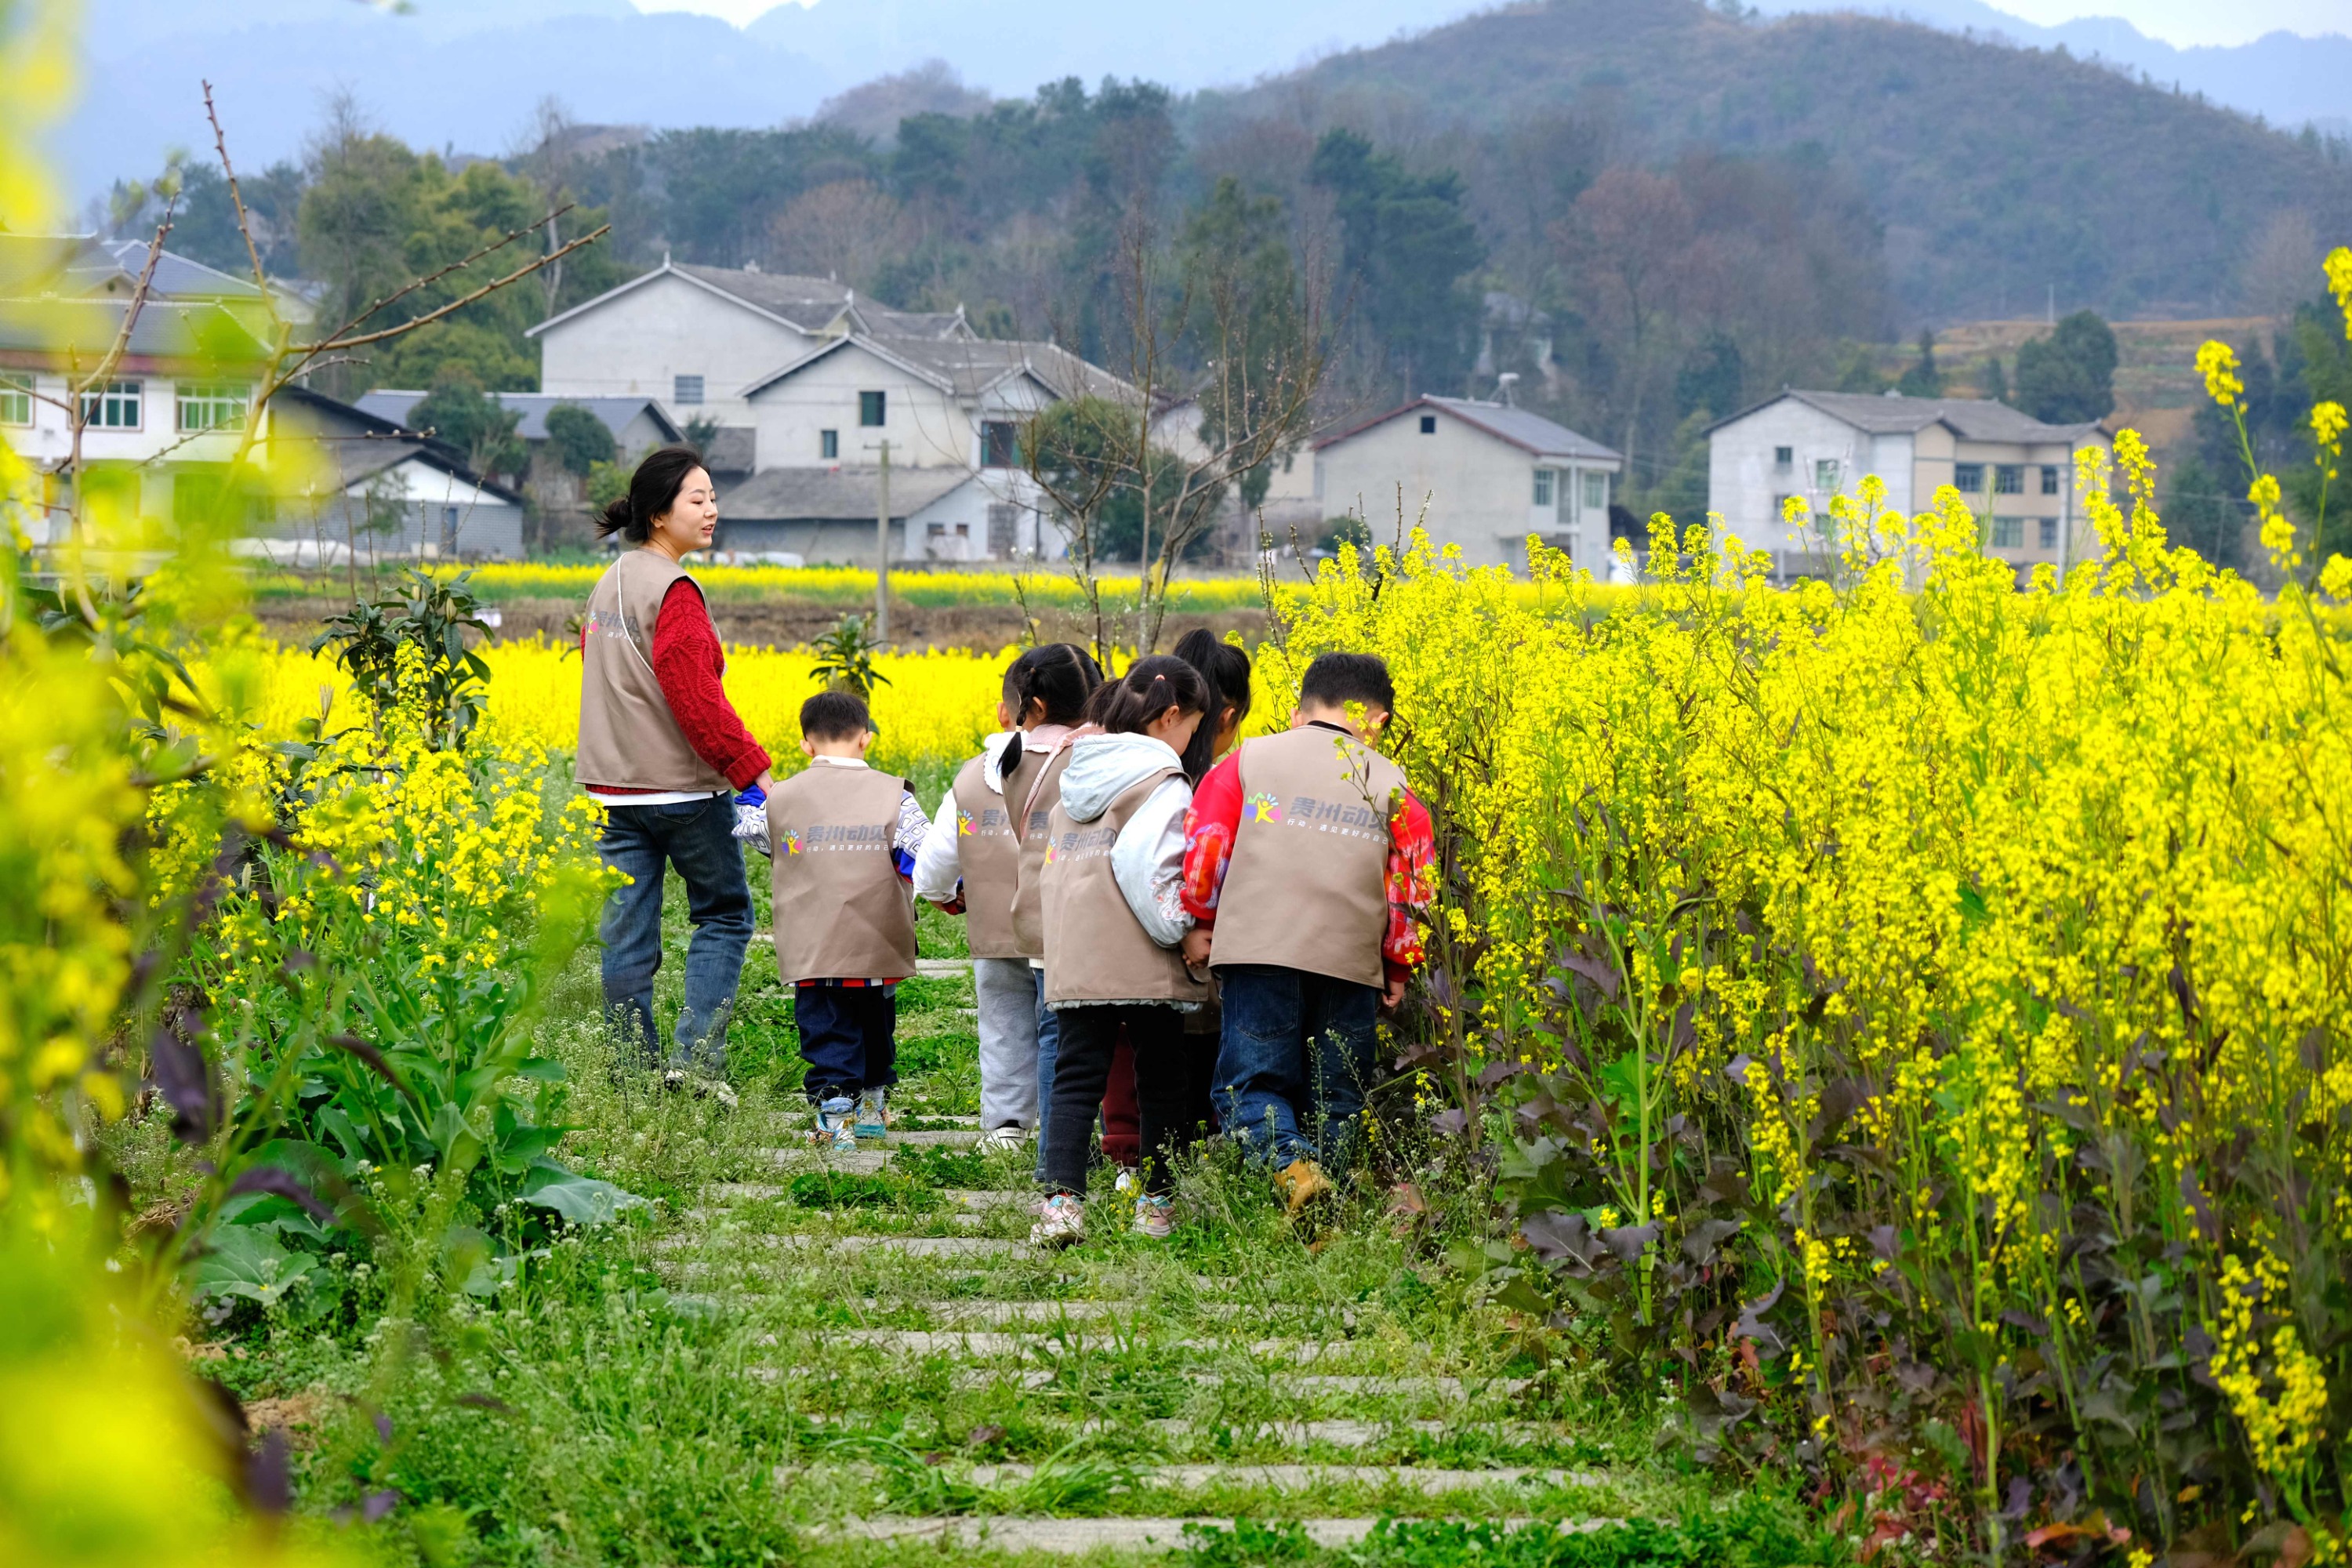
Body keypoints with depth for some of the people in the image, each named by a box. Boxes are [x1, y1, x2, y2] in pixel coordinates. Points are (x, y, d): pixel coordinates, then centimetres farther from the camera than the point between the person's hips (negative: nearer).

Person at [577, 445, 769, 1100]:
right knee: (723, 914, 6)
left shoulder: (607, 586, 13)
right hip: (683, 787, -8)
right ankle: (695, 1058, -4)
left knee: (626, 934, 6)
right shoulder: (673, 592, -15)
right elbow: (698, 699, -21)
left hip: (615, 787, 8)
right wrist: (756, 773, -19)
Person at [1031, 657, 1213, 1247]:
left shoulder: (1078, 777, 15)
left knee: (1076, 1077, 2)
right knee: (1160, 1081, 10)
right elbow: (1147, 867, -21)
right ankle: (1157, 1203, 17)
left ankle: (1060, 1198, -16)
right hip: (1147, 968, -5)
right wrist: (1180, 931, -12)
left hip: (1075, 963, 6)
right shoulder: (1163, 783, -10)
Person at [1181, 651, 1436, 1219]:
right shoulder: (1390, 784, 9)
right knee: (1335, 1102, 11)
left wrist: (1199, 921, 18)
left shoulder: (1248, 761, 8)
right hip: (1351, 962, 1)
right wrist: (1399, 966, 19)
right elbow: (1411, 883, 9)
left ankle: (1289, 1163, -25)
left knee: (1251, 1086, 1)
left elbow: (1205, 845, 6)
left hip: (1259, 952, -1)